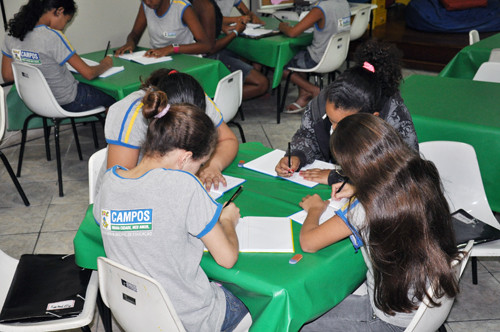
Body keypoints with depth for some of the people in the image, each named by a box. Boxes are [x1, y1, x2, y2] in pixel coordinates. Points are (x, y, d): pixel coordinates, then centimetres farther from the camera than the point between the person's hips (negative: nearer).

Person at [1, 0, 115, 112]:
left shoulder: (12, 34, -6)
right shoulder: (53, 37, -28)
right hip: (68, 103, -7)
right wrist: (105, 64, -3)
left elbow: (7, 76, 2)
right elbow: (88, 73, -22)